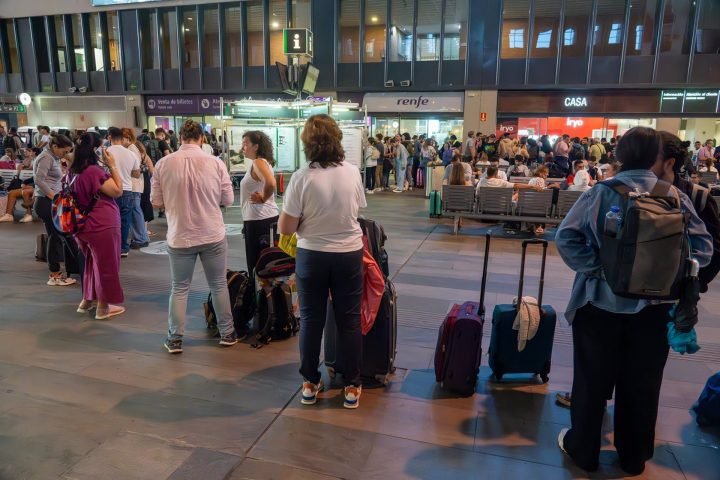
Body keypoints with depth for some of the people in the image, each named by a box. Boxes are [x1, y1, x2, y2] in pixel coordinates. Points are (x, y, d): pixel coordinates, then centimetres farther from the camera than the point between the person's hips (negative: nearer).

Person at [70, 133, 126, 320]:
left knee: (92, 262, 23)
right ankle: (103, 306, 13)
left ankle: (87, 300, 33)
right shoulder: (93, 170, -21)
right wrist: (112, 166, -15)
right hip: (102, 225, -9)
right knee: (105, 264, 4)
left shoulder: (74, 170, 6)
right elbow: (117, 191, -20)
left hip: (83, 224, 9)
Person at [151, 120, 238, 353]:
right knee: (219, 285, 15)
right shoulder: (215, 162, -9)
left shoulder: (163, 164, -7)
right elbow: (228, 199, -1)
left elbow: (156, 201, 0)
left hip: (179, 236, 0)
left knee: (179, 288, 13)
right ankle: (227, 333, 25)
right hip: (213, 235, 0)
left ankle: (175, 339, 19)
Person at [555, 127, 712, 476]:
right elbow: (703, 248, -6)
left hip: (601, 301, -2)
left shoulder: (601, 193, -10)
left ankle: (583, 450, 28)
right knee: (641, 384, 17)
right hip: (652, 306, 2)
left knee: (592, 381, 13)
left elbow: (565, 238, -19)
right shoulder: (675, 197, -5)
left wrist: (594, 267, -11)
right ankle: (634, 457, 34)